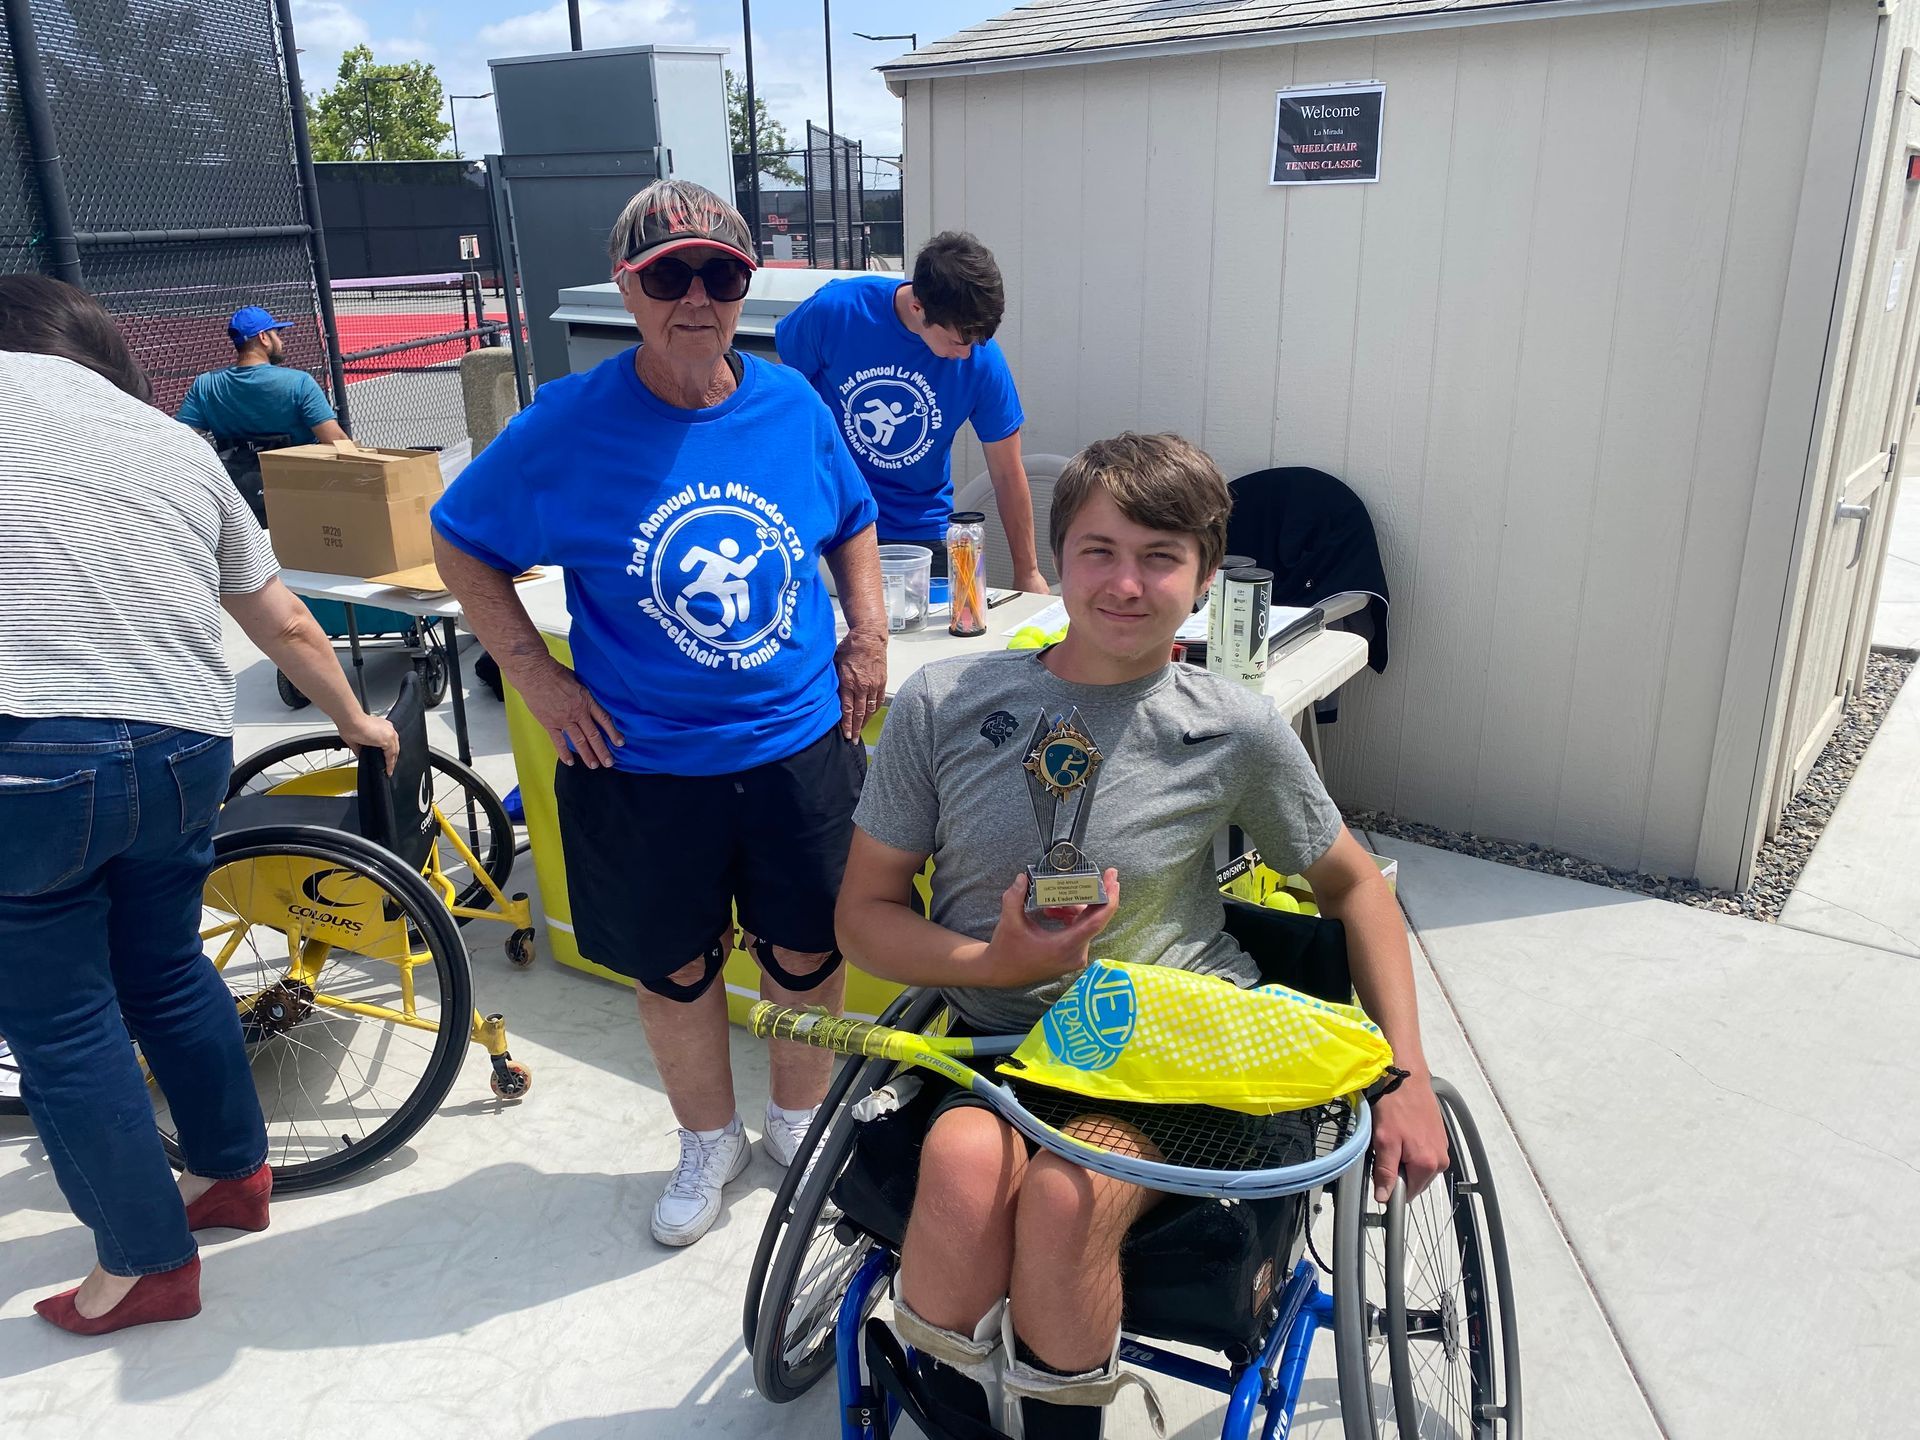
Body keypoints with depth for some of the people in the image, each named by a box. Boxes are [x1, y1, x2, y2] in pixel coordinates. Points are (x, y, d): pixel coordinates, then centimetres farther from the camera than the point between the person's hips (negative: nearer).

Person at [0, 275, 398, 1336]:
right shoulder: (177, 443, 18)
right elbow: (286, 626, 22)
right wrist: (354, 720, 36)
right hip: (185, 757, 5)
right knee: (168, 972, 25)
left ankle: (146, 1262, 24)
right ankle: (235, 1170, 41)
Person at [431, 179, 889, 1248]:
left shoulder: (793, 405, -3)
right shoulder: (566, 426, -11)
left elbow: (853, 525, 15)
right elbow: (462, 545, 1)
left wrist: (869, 633, 3)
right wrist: (537, 676, -7)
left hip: (802, 743, 2)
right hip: (641, 764, -1)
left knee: (810, 949, 15)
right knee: (676, 966, 14)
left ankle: (803, 1118, 43)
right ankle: (710, 1140, 40)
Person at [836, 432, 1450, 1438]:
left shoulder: (1237, 732, -4)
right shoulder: (943, 705, -3)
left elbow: (1353, 885, 11)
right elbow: (866, 914, 3)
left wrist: (1408, 1076, 3)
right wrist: (996, 962, -16)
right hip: (999, 1041, 1)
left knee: (1064, 1193, -31)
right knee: (967, 1163, -33)